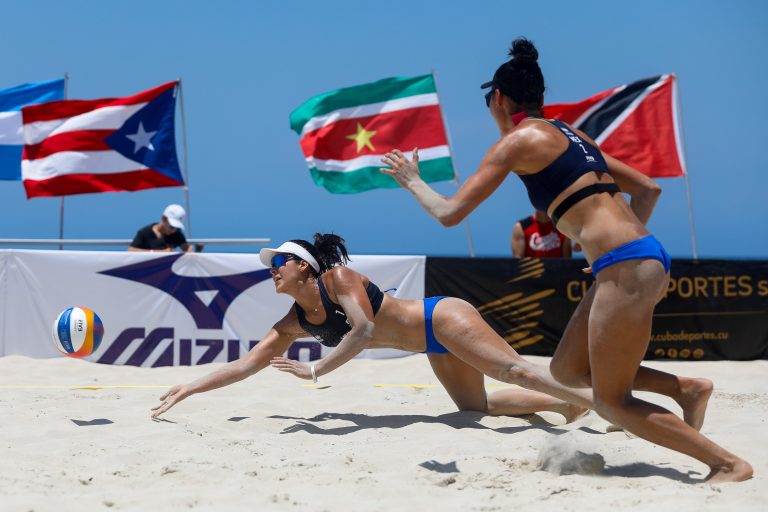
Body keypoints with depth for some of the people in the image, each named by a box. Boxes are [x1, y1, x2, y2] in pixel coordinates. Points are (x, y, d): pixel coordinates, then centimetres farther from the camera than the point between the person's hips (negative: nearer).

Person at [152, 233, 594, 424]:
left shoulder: (339, 276, -16)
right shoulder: (295, 322, 6)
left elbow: (363, 331, -28)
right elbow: (248, 363, 5)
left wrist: (315, 371, -26)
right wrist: (190, 389, 2)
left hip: (442, 318, -8)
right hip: (436, 350, 8)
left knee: (513, 369, -18)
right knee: (475, 406, 5)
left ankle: (595, 401, -21)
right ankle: (565, 405, 7)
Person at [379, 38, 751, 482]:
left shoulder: (517, 141, -3)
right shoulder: (569, 134, 22)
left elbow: (449, 213, -4)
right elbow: (648, 189, 25)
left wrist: (412, 180, 13)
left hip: (626, 269, -9)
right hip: (644, 259, 9)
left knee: (611, 402, 3)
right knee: (566, 370, 18)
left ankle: (729, 463, 1)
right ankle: (687, 387, 13)